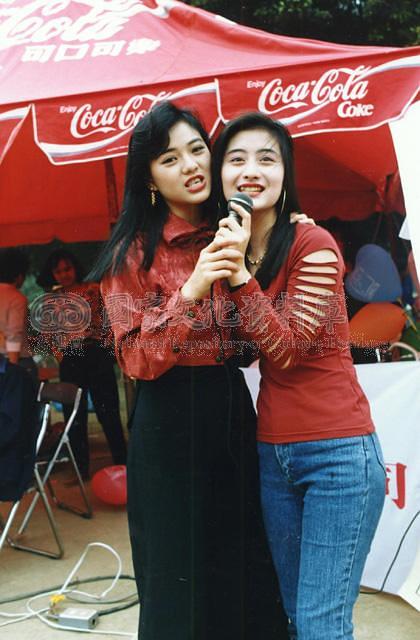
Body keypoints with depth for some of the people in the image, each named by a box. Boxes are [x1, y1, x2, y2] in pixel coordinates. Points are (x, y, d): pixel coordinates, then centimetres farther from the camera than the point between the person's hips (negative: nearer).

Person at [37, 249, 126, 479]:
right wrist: (58, 354, 1)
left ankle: (121, 463, 9)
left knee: (107, 411, -1)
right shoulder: (50, 300, 9)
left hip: (96, 355, -3)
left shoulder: (93, 290, 1)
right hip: (69, 362, 3)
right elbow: (50, 333, 14)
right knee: (74, 416, 7)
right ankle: (81, 469, 16)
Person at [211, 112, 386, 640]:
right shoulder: (227, 247, 9)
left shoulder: (314, 245, -12)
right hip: (272, 453, 7)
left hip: (336, 452, -6)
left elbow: (286, 347, -16)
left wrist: (239, 273, -23)